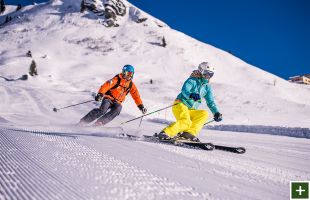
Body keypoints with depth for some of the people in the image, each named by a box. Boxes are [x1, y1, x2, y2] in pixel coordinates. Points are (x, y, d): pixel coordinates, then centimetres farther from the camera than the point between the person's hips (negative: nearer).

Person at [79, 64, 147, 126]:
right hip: (109, 98, -4)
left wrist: (141, 106, 3)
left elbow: (136, 95, 10)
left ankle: (99, 123, -33)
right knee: (103, 110, -30)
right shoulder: (117, 79, -8)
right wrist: (100, 94, -35)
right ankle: (83, 121, -19)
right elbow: (106, 85, -20)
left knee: (118, 108, -31)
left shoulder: (131, 85, 7)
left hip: (117, 102, 4)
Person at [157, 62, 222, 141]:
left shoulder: (207, 87, 14)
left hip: (190, 111, 7)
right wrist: (191, 95, -47)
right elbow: (184, 90, -25)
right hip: (181, 105, -7)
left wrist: (216, 112, 4)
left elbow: (210, 102, 19)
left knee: (204, 114, -15)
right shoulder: (192, 80, -7)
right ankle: (165, 133, -28)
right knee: (186, 122, -30)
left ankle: (190, 132, -23)